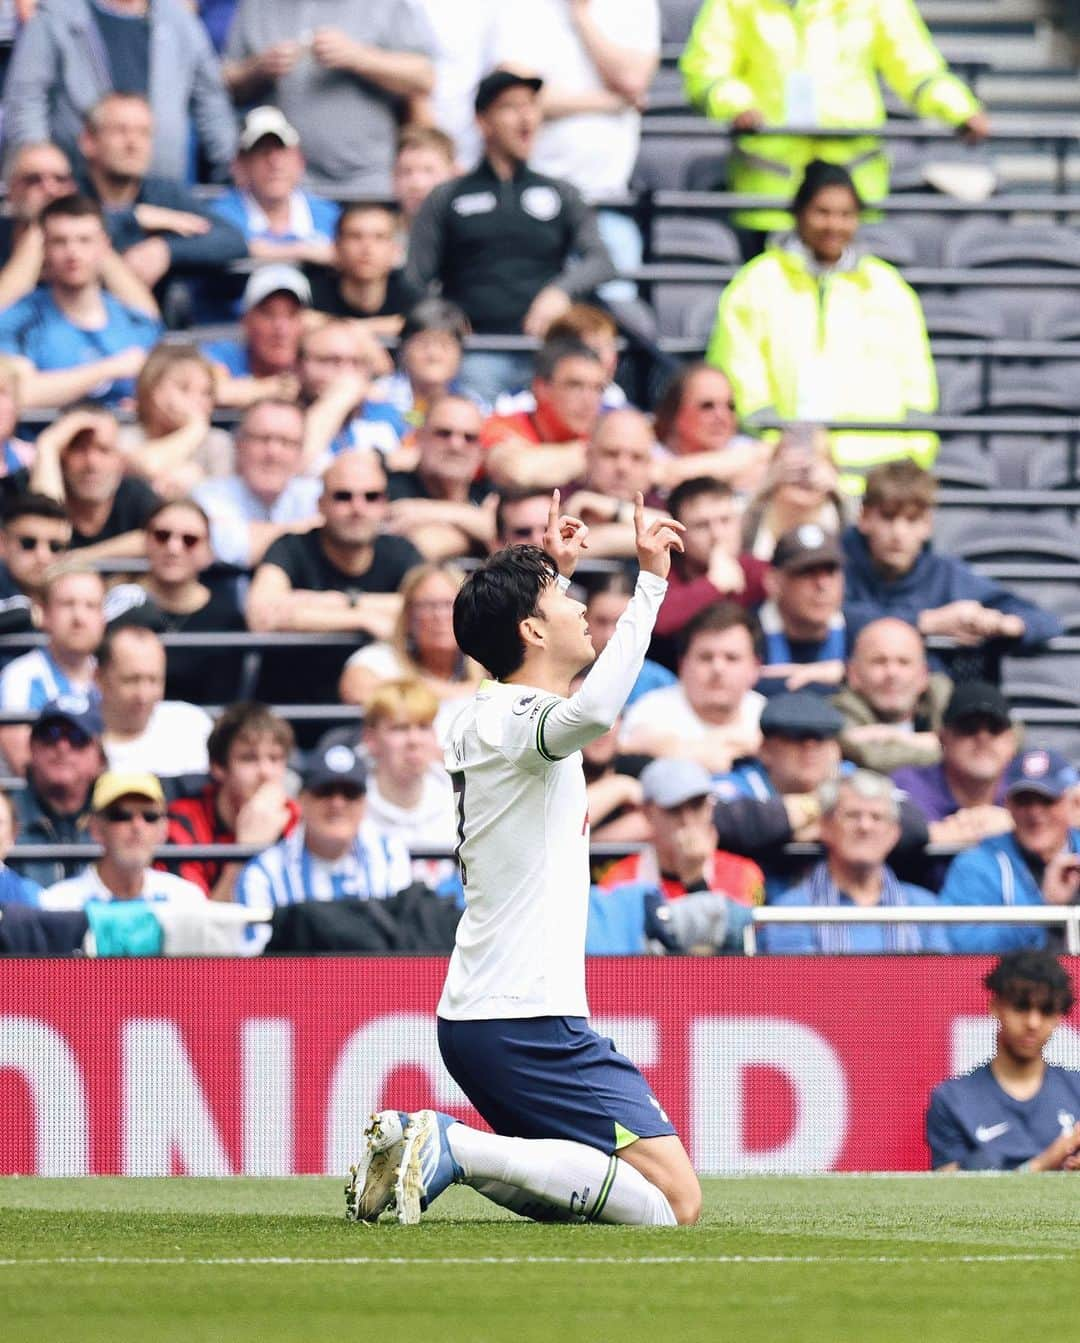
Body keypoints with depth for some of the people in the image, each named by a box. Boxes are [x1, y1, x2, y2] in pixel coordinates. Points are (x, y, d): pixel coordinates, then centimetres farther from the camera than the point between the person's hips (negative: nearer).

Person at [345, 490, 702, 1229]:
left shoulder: (488, 714, 15)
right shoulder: (522, 721, -12)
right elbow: (592, 711, -38)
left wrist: (552, 570, 43)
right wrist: (650, 580, -34)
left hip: (475, 1016, 10)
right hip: (528, 1022, -10)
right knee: (673, 1202, -14)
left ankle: (414, 1148, 5)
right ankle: (455, 1147, -20)